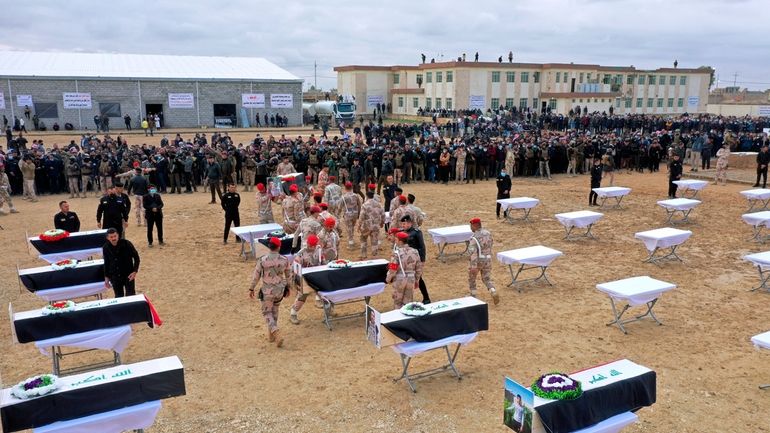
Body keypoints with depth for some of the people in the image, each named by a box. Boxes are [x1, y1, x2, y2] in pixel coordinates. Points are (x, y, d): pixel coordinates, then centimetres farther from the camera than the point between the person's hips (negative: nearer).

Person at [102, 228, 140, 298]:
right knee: (118, 297, 11)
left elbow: (136, 257, -7)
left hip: (128, 275, -3)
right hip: (115, 276, 3)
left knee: (130, 296, -2)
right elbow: (106, 263, 8)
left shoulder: (126, 244, -15)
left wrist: (135, 271, -16)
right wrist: (106, 277, 7)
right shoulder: (106, 247, -5)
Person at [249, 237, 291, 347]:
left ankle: (277, 334, -8)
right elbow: (288, 275, 4)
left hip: (267, 291, -3)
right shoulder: (284, 260, -8)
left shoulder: (262, 260, -16)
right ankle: (271, 334, 32)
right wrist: (287, 287, 20)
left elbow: (256, 276, -8)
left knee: (267, 313, 11)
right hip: (280, 290, 3)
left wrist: (251, 289, 5)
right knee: (274, 310, 24)